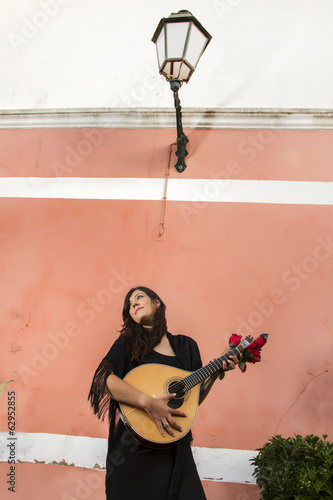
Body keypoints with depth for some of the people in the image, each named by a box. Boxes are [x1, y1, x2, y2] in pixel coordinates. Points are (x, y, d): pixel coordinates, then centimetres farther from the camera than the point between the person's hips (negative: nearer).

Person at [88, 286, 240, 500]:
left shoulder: (186, 346, 9)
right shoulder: (128, 342, -1)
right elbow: (102, 377, -19)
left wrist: (216, 371, 1)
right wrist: (149, 403, -29)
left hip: (175, 448, 3)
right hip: (135, 448, -3)